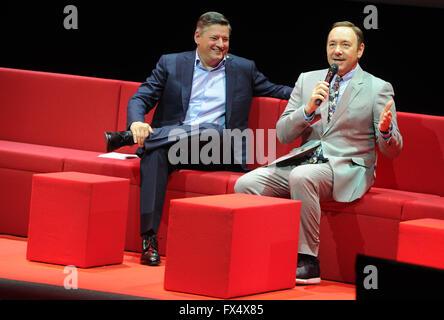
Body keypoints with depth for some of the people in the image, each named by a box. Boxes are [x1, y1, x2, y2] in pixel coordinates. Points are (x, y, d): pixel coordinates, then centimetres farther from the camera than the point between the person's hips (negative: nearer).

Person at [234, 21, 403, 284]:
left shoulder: (378, 89, 4)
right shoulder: (307, 80, 14)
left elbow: (392, 150, 0)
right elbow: (283, 134, 8)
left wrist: (386, 129, -23)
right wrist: (308, 109, -11)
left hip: (346, 170, -4)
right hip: (303, 159, 5)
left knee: (301, 177, -37)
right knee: (246, 184, -20)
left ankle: (308, 262, -31)